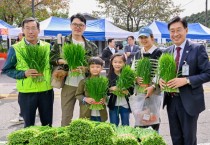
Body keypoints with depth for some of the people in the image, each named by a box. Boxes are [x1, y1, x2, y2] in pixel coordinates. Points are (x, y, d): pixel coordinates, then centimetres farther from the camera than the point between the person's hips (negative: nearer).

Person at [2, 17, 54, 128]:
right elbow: (7, 70, -2)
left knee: (47, 124, 15)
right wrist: (24, 73, -17)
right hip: (26, 93, -2)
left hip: (47, 91, 2)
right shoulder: (15, 48, -5)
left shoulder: (47, 46, 4)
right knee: (29, 125, 12)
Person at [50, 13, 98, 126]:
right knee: (66, 116, 6)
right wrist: (61, 61, -15)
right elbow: (51, 58, 4)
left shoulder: (91, 46, 6)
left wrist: (86, 69, -15)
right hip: (68, 85, -1)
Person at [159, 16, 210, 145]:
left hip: (189, 101, -5)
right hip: (171, 100, 5)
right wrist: (161, 79, -7)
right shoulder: (167, 51, 8)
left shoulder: (197, 49, -9)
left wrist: (186, 80, -23)